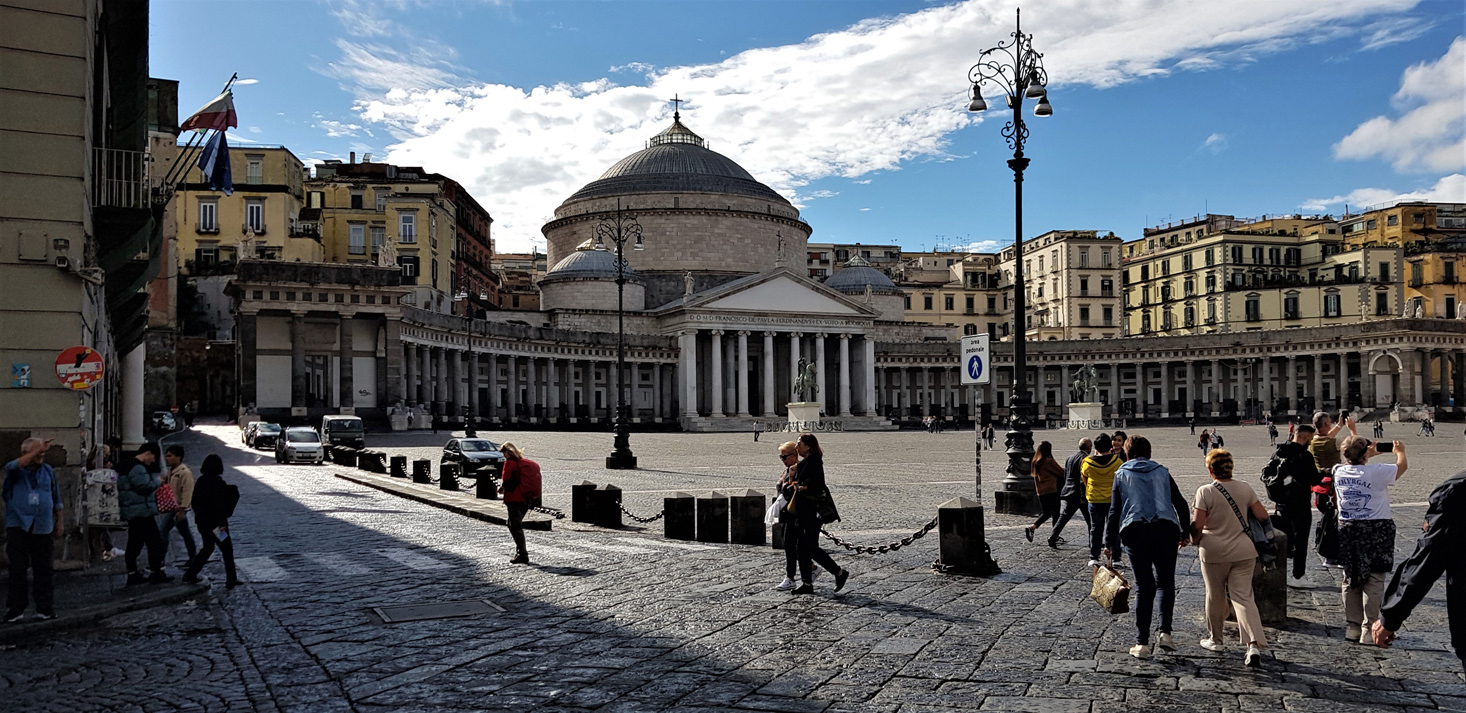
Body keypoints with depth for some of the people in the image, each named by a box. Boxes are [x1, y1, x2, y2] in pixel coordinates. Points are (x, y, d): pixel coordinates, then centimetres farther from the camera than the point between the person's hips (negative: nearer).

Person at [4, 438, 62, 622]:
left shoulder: (47, 470, 10)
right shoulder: (15, 471, 0)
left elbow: (56, 498, 16)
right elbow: (14, 466, -26)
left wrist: (59, 521, 15)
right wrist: (38, 450, -31)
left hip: (43, 528, 2)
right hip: (18, 526, -2)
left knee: (43, 569, 5)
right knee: (18, 569, -1)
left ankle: (45, 608, 11)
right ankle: (15, 609, 8)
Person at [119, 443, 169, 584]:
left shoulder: (129, 466, 18)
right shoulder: (138, 468, -17)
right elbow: (144, 486, -22)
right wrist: (158, 482, -7)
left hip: (132, 512, 11)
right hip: (142, 511, -11)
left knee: (134, 543, 13)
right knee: (154, 541, -5)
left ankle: (132, 574, 16)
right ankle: (156, 573, -3)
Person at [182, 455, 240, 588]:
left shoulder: (200, 481, 4)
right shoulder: (218, 482, -18)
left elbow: (194, 501, 11)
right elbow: (220, 503, -21)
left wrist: (199, 516, 21)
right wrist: (222, 522, -18)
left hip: (202, 522, 7)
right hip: (215, 522, -7)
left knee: (207, 548, 22)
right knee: (227, 549, 3)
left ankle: (190, 574, 19)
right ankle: (231, 579, 5)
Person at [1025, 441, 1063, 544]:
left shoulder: (1035, 461, 6)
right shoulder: (1049, 461, -13)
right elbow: (1061, 472, -3)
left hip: (1040, 491, 6)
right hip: (1051, 490, -6)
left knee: (1046, 513, 14)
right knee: (1055, 513, 3)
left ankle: (1032, 527, 2)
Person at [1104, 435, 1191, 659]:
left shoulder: (1121, 474, 12)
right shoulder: (1162, 472, 17)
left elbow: (1114, 510, 7)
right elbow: (1180, 504, 15)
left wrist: (1110, 542, 9)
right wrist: (1185, 532, 25)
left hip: (1135, 532, -1)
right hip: (1165, 529, 1)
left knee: (1143, 587, 4)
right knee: (1165, 582, 12)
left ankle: (1142, 643, 2)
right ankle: (1164, 631, -4)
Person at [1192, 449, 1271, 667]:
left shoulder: (1205, 491, -12)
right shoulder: (1245, 489, 1)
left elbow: (1197, 526, -14)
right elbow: (1263, 516, 4)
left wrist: (1197, 541, 6)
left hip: (1214, 552, -3)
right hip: (1244, 551, 3)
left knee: (1215, 596, 14)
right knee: (1243, 597, 3)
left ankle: (1215, 639, 29)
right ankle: (1255, 644, -12)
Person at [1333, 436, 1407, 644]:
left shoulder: (1339, 471, -2)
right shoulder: (1377, 471, -15)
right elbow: (1403, 465, 5)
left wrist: (1368, 454, 34)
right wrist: (1400, 451, 25)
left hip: (1347, 530, 5)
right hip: (1375, 530, -5)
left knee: (1350, 579, 13)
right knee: (1374, 581, 1)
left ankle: (1352, 626, 19)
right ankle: (1369, 630, 2)